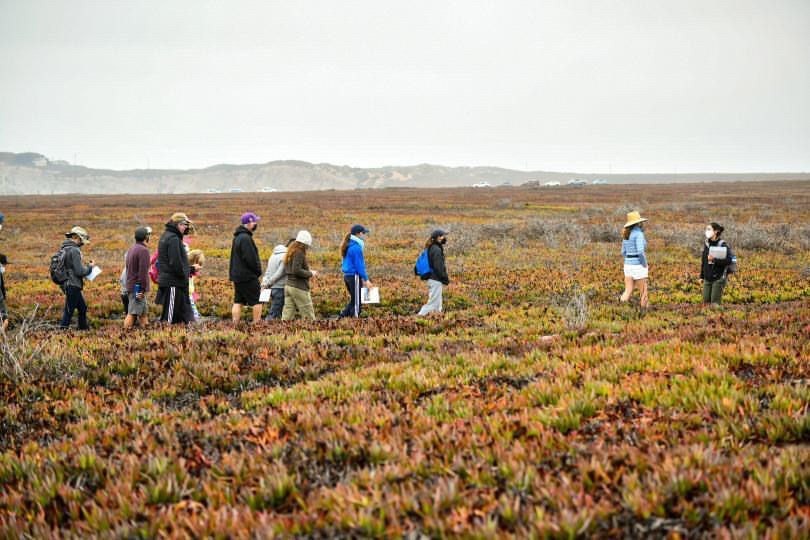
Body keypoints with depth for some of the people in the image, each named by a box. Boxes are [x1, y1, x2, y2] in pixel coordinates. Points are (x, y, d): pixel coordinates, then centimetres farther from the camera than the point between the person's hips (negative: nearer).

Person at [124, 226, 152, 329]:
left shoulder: (131, 249, 16)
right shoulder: (143, 250, -14)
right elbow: (143, 271, -20)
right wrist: (142, 289, -18)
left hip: (130, 285, 10)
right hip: (138, 288, -10)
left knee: (144, 312, 14)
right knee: (132, 313, -9)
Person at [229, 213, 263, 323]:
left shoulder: (237, 237, 15)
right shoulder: (245, 238, -18)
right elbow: (251, 259, -21)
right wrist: (258, 271, -6)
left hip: (237, 275, 10)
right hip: (248, 276, -10)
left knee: (238, 302, 8)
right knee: (257, 301, -3)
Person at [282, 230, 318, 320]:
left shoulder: (291, 252, 15)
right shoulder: (299, 253, -12)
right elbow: (296, 270, -22)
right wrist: (310, 273, -9)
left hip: (288, 285, 8)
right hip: (299, 288, -8)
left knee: (287, 316, 3)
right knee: (309, 316, -1)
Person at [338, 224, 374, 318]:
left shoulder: (349, 246, 13)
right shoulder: (356, 248, -16)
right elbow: (359, 266, -18)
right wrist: (366, 280, -16)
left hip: (347, 276, 9)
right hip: (354, 276, -9)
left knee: (354, 300, 18)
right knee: (357, 302, -2)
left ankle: (341, 317, 11)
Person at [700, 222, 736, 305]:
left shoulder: (722, 245, -10)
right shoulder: (706, 244, 6)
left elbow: (729, 260, -17)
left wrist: (714, 259, -24)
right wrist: (702, 276, 14)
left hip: (719, 278, -5)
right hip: (707, 279, 5)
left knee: (715, 302, -5)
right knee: (706, 301, 5)